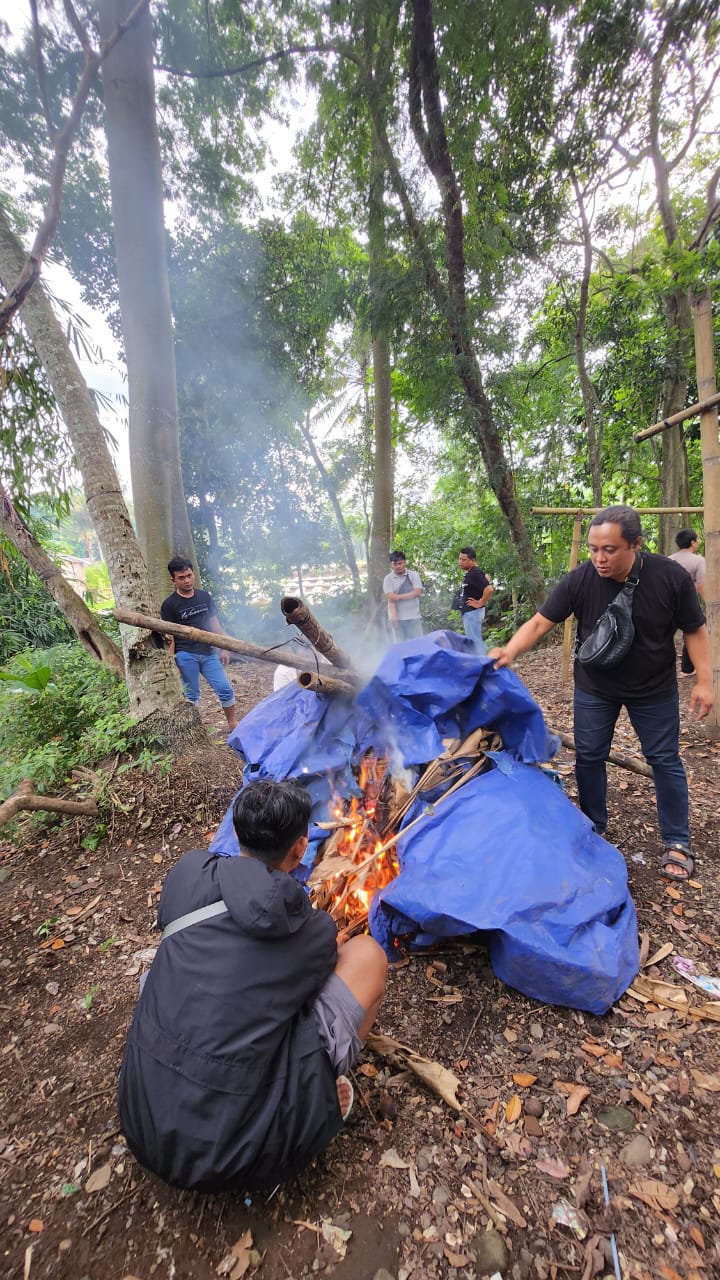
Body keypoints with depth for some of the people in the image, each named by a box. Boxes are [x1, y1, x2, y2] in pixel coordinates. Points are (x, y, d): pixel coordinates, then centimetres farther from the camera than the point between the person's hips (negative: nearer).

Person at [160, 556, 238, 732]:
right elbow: (169, 637, -3)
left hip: (208, 653, 4)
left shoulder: (205, 597, 10)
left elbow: (215, 625, 14)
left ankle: (233, 724, 14)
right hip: (186, 655, -3)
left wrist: (223, 649, 10)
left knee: (225, 689, 1)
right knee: (192, 695, 4)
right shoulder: (169, 605, -2)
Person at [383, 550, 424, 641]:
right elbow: (390, 598, -8)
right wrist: (394, 615, -20)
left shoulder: (413, 575, 6)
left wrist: (399, 597, -11)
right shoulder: (388, 578, 3)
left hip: (413, 617, 0)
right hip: (397, 618, 0)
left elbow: (417, 592, -7)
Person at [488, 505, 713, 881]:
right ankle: (593, 832, 30)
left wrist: (704, 680, -10)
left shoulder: (671, 577, -20)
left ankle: (676, 843, 28)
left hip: (654, 690, 0)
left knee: (665, 761, 10)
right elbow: (540, 622, -19)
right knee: (588, 758, 8)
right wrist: (509, 652, -35)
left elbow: (694, 630, -8)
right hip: (594, 688, 1)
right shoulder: (578, 580, -21)